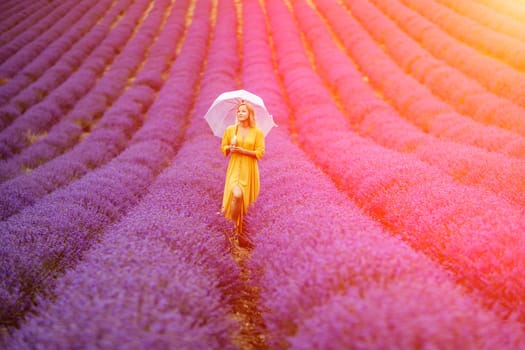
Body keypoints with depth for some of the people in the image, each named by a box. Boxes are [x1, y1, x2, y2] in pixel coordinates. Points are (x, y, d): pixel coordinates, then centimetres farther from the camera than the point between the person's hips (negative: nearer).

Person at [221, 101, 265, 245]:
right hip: (235, 167, -1)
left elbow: (260, 153, -4)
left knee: (245, 197, 7)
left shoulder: (257, 132, -3)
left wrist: (243, 150, -15)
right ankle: (236, 226, -8)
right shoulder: (230, 129, 1)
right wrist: (230, 148, -12)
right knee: (237, 195, -23)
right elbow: (223, 147, 11)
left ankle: (239, 223, 34)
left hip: (249, 169, 1)